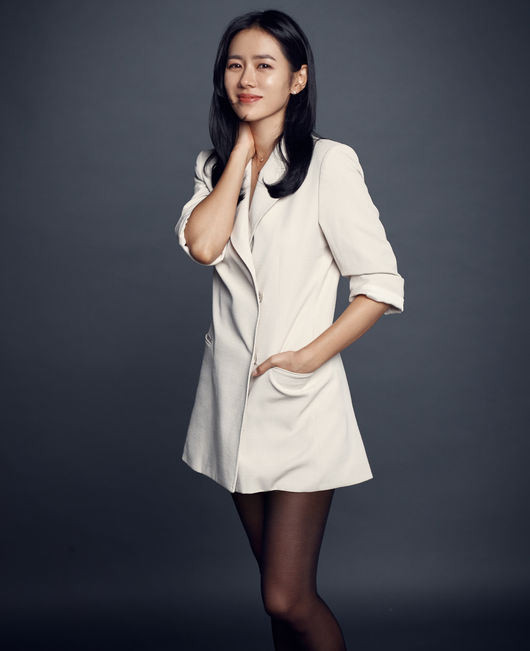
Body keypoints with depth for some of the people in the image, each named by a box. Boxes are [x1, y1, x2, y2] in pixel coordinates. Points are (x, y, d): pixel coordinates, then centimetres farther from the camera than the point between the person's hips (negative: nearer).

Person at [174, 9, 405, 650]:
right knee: (279, 588, 16)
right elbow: (202, 245, -12)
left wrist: (311, 356, -14)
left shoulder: (330, 163, -8)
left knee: (288, 598, -6)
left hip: (300, 400, -5)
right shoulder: (215, 166, 10)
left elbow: (382, 285, -9)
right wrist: (242, 149, -5)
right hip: (233, 393, 5)